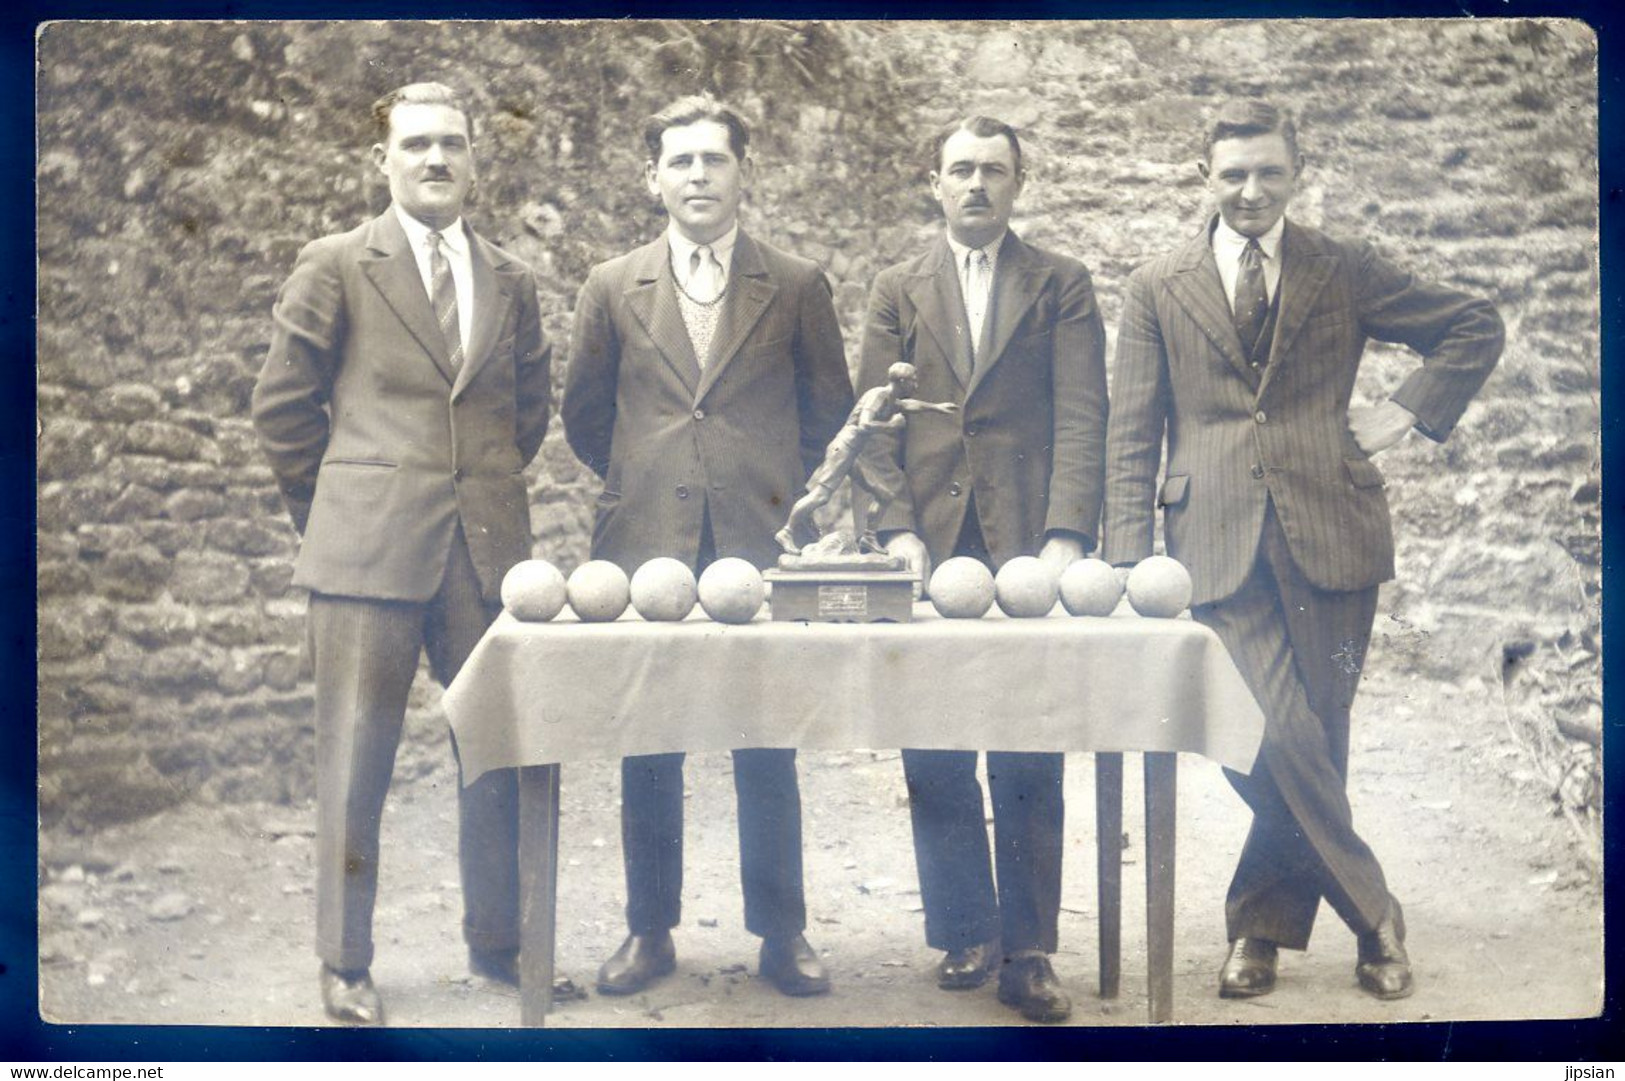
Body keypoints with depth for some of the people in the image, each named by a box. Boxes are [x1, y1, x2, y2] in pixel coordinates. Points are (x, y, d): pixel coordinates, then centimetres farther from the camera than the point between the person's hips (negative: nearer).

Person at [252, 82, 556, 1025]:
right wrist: (336, 511, 6)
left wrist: (486, 495, 14)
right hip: (370, 551, -3)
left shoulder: (513, 283, 13)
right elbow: (284, 406, 4)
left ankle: (497, 940, 24)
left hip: (489, 550, 4)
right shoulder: (336, 268, 2)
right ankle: (346, 963, 14)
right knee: (357, 757, 2)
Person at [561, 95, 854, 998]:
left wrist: (777, 489, 9)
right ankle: (650, 932, 18)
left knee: (769, 752, 3)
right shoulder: (613, 289, 9)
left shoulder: (797, 287, 6)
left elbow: (831, 411, 12)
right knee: (648, 751, 6)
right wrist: (645, 481, 14)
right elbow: (584, 415, 17)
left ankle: (783, 933, 15)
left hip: (762, 546, -1)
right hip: (648, 550, 1)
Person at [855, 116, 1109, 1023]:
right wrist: (897, 529, -7)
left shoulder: (1062, 286, 9)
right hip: (932, 549, 2)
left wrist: (1066, 534, -14)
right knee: (935, 760, 3)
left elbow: (1081, 419, -1)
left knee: (1029, 763, 0)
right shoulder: (899, 291, 14)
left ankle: (1027, 950, 8)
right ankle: (967, 935, 16)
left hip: (1028, 547, -2)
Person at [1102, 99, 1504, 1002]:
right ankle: (1372, 913, 4)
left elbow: (1475, 327, 19)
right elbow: (1131, 437, 7)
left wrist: (1405, 413, 6)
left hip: (1331, 530, 1)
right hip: (1220, 543, -1)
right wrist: (1129, 558, -2)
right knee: (1279, 738, -13)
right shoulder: (1157, 289, 10)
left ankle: (1260, 923, 20)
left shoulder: (1342, 271, 11)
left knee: (1313, 738, 3)